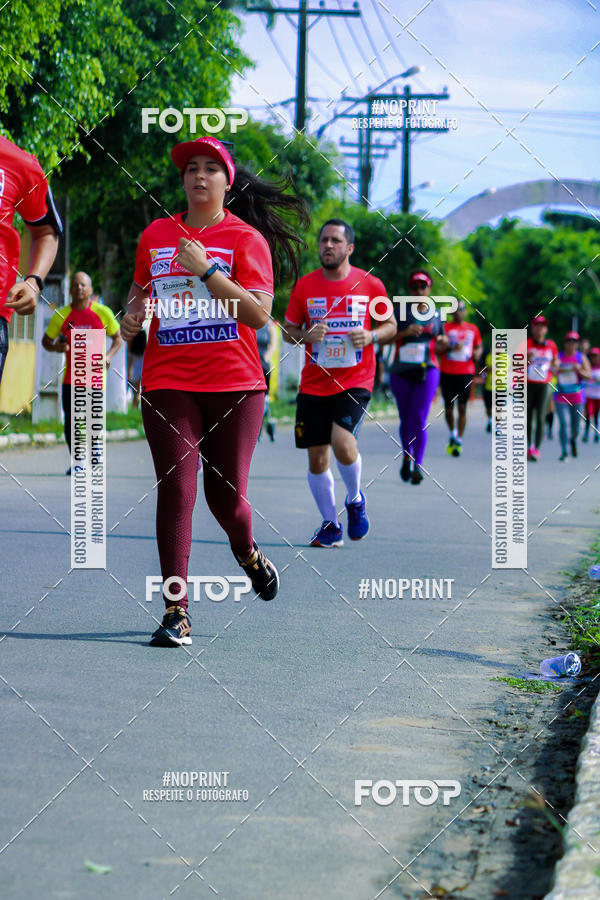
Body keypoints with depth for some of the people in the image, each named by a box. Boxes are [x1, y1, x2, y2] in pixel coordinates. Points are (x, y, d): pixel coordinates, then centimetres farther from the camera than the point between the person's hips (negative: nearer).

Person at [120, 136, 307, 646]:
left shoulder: (246, 238, 0)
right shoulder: (156, 235, 11)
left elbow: (259, 314, -10)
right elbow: (141, 286, 28)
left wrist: (207, 269, -17)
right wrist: (132, 314, 6)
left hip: (234, 382, -2)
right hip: (167, 382, 2)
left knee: (226, 492, 3)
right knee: (175, 488, -9)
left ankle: (246, 551, 39)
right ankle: (176, 611, -7)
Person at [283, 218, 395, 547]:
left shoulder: (370, 285, 0)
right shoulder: (304, 286, 3)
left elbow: (390, 325, 10)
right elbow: (288, 330, 11)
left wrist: (371, 336, -10)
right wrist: (307, 336, -10)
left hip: (356, 381, -3)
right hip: (314, 384, 3)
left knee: (342, 441, -23)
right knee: (316, 457, 2)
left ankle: (355, 499, 6)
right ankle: (330, 525, 19)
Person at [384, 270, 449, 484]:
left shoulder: (436, 315, 12)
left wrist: (443, 344, -2)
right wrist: (405, 333, -18)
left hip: (427, 371, 0)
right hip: (401, 372, 0)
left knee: (419, 419, -14)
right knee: (405, 419, 9)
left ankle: (418, 465, -18)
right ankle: (407, 457, 32)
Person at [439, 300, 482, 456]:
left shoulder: (473, 329, 12)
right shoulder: (445, 327, 5)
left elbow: (478, 346, 23)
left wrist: (477, 353, 0)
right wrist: (451, 348, -18)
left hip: (466, 372, 0)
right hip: (447, 372, 0)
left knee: (462, 407, -7)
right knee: (448, 408, 4)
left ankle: (459, 441, -5)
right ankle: (452, 433, 29)